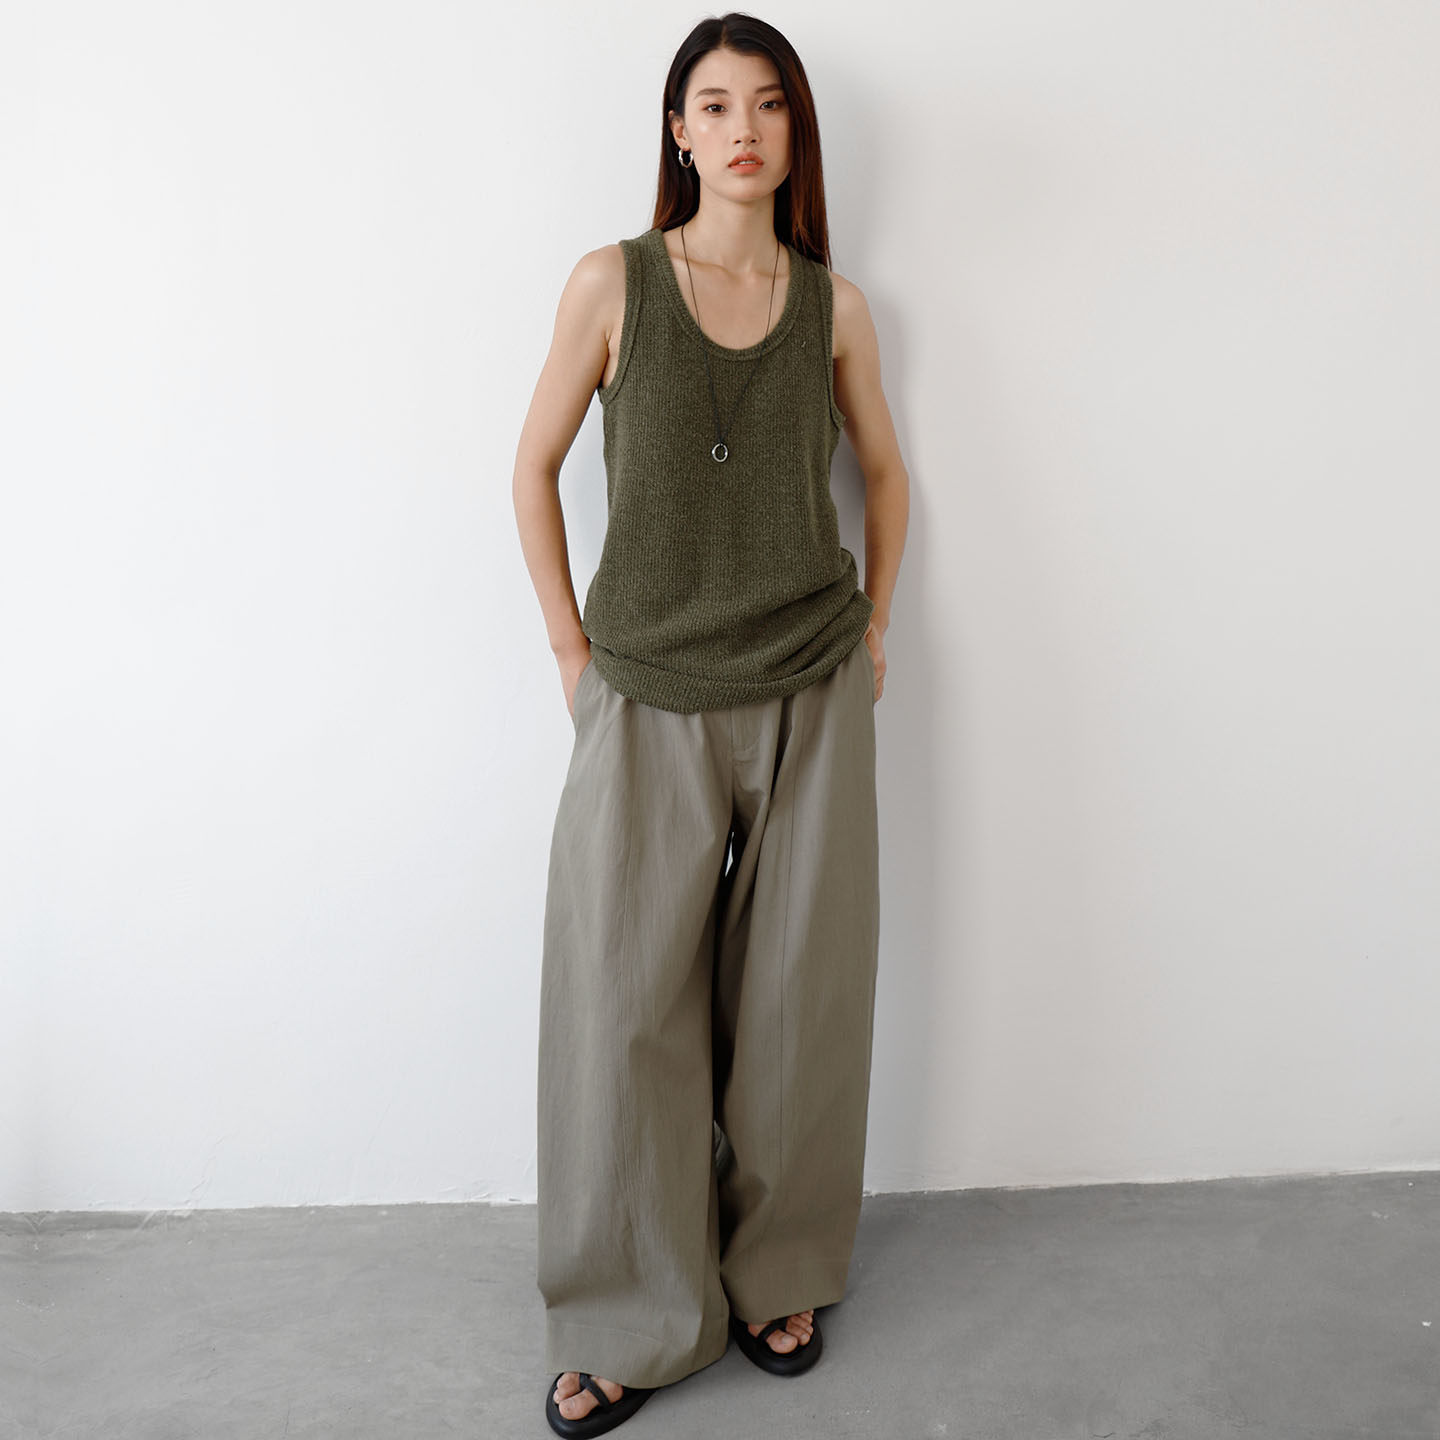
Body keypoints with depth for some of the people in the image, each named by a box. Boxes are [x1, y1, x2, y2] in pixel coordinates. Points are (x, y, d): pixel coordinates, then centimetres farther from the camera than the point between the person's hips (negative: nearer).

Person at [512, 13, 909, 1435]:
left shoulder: (833, 306, 5)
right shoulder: (613, 283, -1)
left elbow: (884, 470, 19)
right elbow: (534, 467, 4)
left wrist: (875, 623, 11)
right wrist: (569, 643, 0)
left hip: (811, 700, 2)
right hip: (647, 703, -1)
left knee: (796, 1000, 9)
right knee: (622, 1008, 1)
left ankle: (777, 1277, 31)